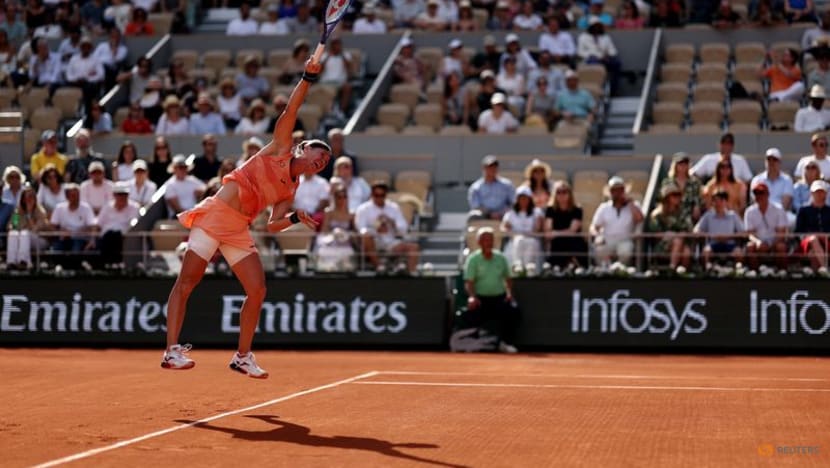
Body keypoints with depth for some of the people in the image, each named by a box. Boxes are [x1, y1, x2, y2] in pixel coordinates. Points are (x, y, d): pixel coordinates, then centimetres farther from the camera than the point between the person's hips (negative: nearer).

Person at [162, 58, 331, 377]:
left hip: (239, 230, 7)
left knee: (257, 291, 0)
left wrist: (298, 218, -9)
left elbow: (274, 225, 8)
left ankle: (242, 356, 12)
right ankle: (172, 351, -7)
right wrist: (308, 78, -16)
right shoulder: (281, 147, 2)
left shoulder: (291, 191, 17)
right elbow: (291, 111, -8)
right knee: (186, 282, -7)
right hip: (216, 214, -7)